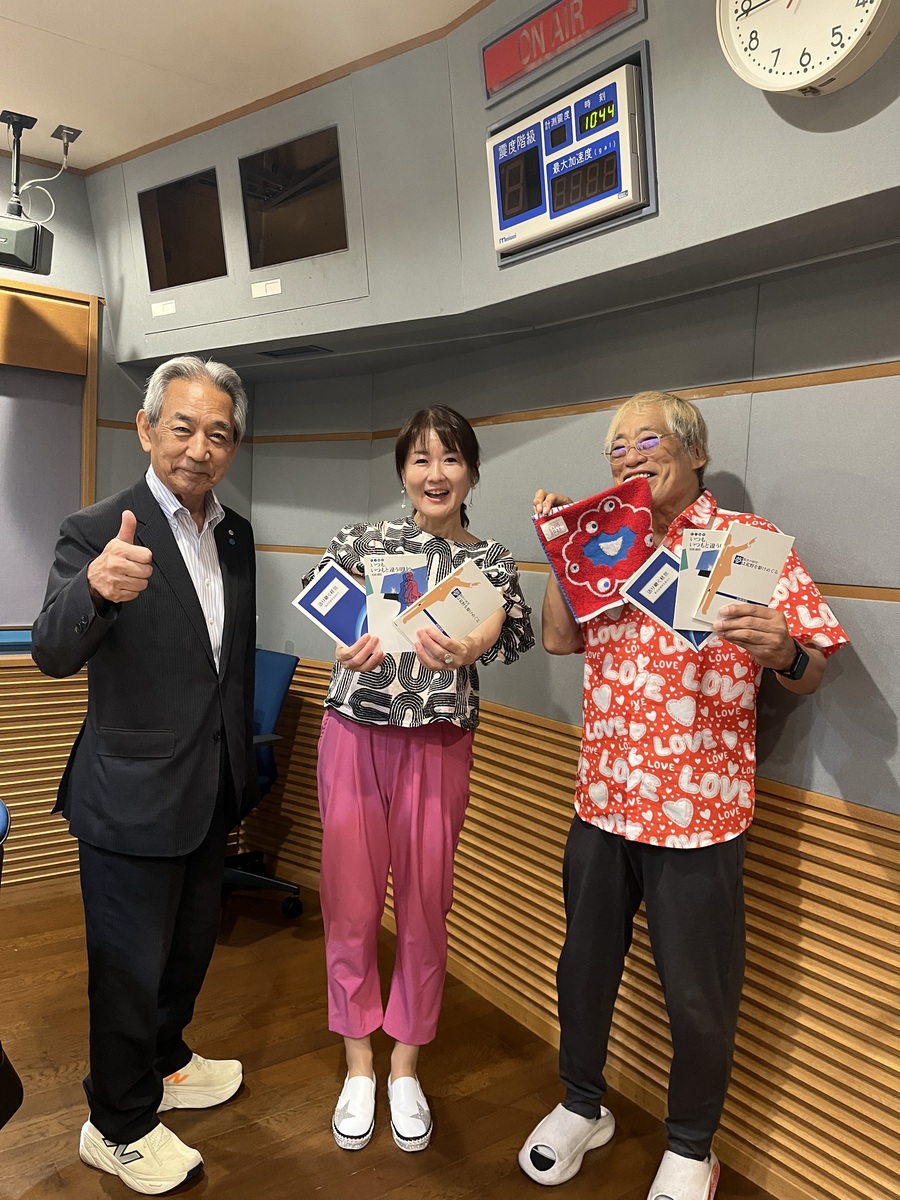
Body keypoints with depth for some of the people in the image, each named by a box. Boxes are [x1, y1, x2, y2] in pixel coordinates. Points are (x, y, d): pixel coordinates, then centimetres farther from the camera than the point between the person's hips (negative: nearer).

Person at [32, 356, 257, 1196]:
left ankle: (164, 1064, 51)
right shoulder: (99, 531, -17)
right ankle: (118, 1127, 36)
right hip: (131, 800, -7)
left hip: (209, 793, 7)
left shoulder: (236, 536, 3)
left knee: (190, 945, 25)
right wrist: (96, 587, -51)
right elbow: (52, 655, -30)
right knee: (130, 966, 12)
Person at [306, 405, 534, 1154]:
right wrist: (350, 640, -32)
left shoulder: (490, 561, 5)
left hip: (440, 741, 0)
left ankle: (406, 1064, 31)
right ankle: (359, 1064, 29)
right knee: (351, 900, 7)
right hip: (357, 730, 0)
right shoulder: (363, 541, 3)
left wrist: (468, 647, -31)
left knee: (425, 902, 9)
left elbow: (514, 628, -8)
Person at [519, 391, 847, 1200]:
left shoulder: (749, 540, -5)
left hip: (700, 811, -4)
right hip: (603, 801, 4)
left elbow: (811, 674, -7)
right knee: (584, 965, 18)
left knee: (698, 995, 10)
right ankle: (582, 1107, 44)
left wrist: (782, 652, -28)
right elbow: (560, 637, 3)